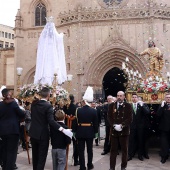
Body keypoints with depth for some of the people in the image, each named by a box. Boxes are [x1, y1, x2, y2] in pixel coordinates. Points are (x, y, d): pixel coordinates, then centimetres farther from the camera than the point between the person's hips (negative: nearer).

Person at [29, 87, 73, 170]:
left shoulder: (34, 103, 0)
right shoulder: (48, 106, -19)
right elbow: (51, 121, -28)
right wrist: (63, 129, -32)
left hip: (33, 133, 7)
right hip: (42, 135, -7)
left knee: (35, 156, 22)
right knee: (41, 158, 3)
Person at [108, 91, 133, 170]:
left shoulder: (128, 106, 0)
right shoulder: (111, 105, 6)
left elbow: (130, 118, -7)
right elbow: (109, 117, 2)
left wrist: (122, 125, -17)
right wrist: (114, 125, -13)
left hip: (124, 131, -1)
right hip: (114, 130, 1)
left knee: (124, 150, 8)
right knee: (113, 150, 7)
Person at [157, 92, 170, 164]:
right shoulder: (162, 105, 2)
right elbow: (158, 114, -13)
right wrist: (162, 106, -20)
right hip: (164, 127, -1)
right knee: (164, 142, 1)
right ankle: (164, 156, 11)